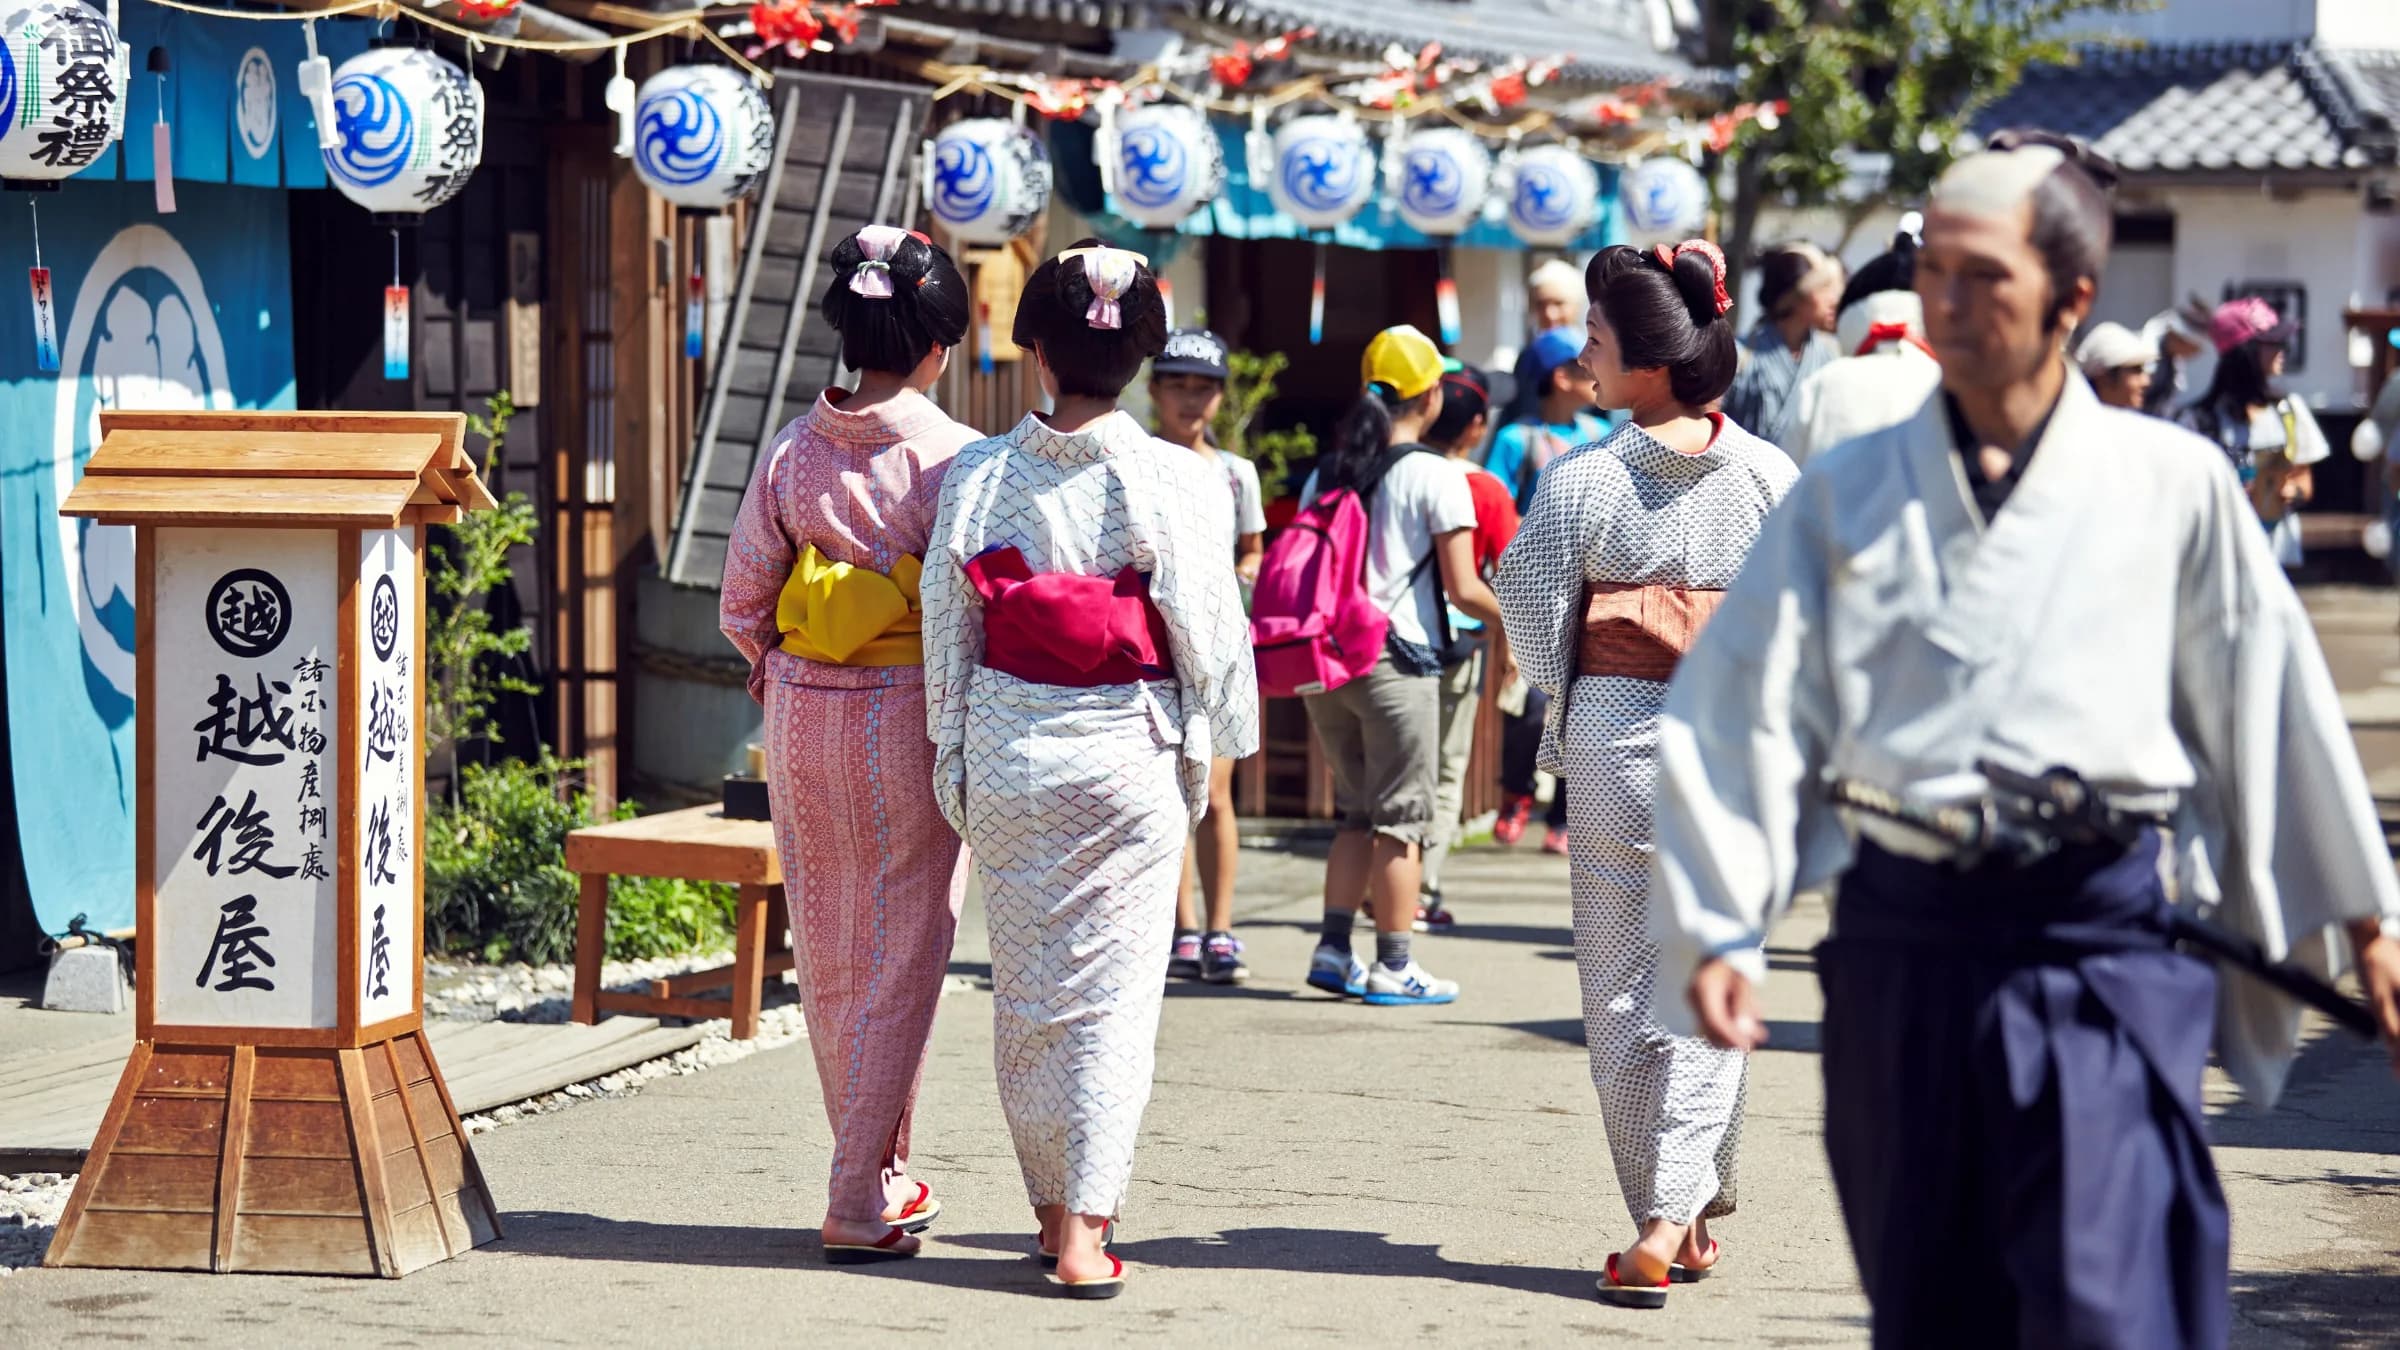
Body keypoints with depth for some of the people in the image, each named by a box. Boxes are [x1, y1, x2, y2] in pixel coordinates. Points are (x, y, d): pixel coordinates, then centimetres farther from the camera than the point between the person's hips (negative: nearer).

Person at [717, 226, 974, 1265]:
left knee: (827, 953, 14)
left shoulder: (795, 452, -1)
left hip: (803, 714, 4)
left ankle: (882, 1174, 25)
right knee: (903, 952, 2)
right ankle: (861, 1198, -1)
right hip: (909, 718, -4)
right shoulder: (953, 460, -12)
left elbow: (743, 605, 2)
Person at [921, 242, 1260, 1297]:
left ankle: (1052, 1206, 20)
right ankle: (1085, 1224, -2)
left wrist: (952, 763, 12)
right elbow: (1207, 631, -5)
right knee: (1113, 988, 2)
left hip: (1006, 749, 2)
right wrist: (1214, 741, 9)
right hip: (1128, 755, -2)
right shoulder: (1174, 484, -9)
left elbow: (948, 630, 3)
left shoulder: (978, 477, -2)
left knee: (1024, 985, 13)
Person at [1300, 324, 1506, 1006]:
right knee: (1403, 817, 3)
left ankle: (1332, 948, 10)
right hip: (1396, 662, -6)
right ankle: (1394, 965, 5)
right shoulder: (1436, 475, -8)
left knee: (1356, 812, 17)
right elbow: (1463, 590, -11)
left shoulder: (1327, 471, 9)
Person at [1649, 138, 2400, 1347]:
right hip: (1903, 939, 3)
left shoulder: (2171, 488, 3)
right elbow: (1740, 710, 5)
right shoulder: (1849, 493, 6)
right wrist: (1720, 928, -5)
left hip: (2103, 941, -3)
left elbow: (2269, 702, 9)